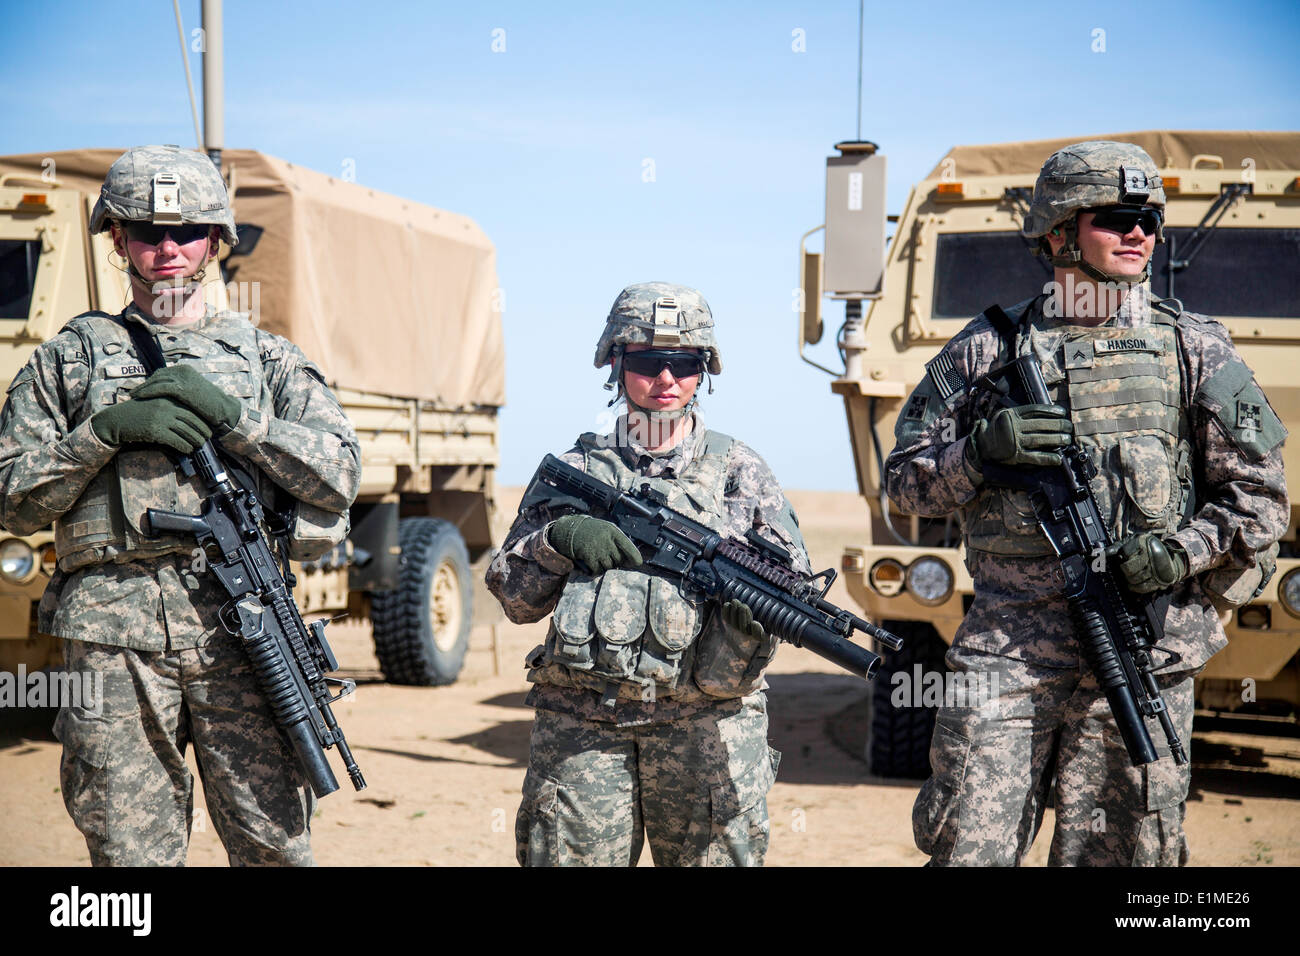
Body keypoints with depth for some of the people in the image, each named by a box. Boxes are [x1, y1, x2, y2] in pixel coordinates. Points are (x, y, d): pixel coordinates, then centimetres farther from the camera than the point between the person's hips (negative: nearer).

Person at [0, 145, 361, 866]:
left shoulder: (265, 357, 17)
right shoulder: (69, 358, 15)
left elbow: (339, 475, 6)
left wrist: (230, 414, -6)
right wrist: (105, 431, -6)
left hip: (238, 623, 0)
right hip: (111, 634, 0)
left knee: (274, 843, -2)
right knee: (131, 850, 1)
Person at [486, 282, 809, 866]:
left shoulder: (740, 470, 12)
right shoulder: (574, 469, 13)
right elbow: (514, 597, 10)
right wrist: (559, 539, -9)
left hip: (708, 721, 0)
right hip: (579, 722, 1)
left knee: (718, 853, -3)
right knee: (568, 856, -2)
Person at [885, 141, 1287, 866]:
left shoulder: (1196, 348, 9)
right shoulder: (988, 348, 9)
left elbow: (1260, 497, 7)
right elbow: (905, 481, 9)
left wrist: (1183, 552, -10)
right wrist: (982, 448, -9)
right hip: (1008, 648, 0)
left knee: (1113, 853, 4)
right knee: (968, 848, -3)